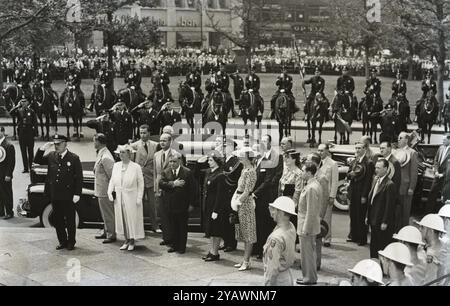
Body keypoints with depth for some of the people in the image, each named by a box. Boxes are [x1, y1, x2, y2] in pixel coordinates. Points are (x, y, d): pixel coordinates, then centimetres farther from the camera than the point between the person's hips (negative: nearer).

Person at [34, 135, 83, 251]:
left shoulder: (74, 158, -6)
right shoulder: (51, 156, 7)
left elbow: (79, 178, -7)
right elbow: (37, 161, 14)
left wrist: (77, 194, -12)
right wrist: (42, 149, -2)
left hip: (68, 196, -4)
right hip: (55, 195, 5)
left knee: (70, 220, 6)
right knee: (57, 220, 11)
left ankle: (71, 242, 20)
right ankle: (62, 242, 24)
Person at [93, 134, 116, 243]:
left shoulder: (105, 157, -23)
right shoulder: (101, 154, 10)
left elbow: (112, 175, -22)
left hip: (105, 191, -10)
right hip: (102, 190, 10)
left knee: (108, 214, 0)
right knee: (105, 213, 21)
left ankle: (111, 235, 9)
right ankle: (106, 233, 33)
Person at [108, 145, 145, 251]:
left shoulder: (136, 167, -6)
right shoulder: (116, 166, 6)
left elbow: (140, 184, -4)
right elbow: (112, 180, 12)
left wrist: (139, 198, -8)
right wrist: (110, 192, -3)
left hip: (131, 199, -4)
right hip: (119, 198, 4)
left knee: (132, 219, 2)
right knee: (121, 219, 8)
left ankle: (132, 241, 14)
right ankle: (126, 240, 20)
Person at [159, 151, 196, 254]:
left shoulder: (187, 172, -3)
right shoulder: (165, 172, 6)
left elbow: (192, 189, -3)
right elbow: (161, 184, -9)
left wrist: (191, 204, -6)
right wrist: (173, 184, -20)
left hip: (183, 205, -2)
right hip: (170, 205, 2)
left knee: (182, 227, 5)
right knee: (172, 227, 10)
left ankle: (182, 247, 14)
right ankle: (173, 245, 21)